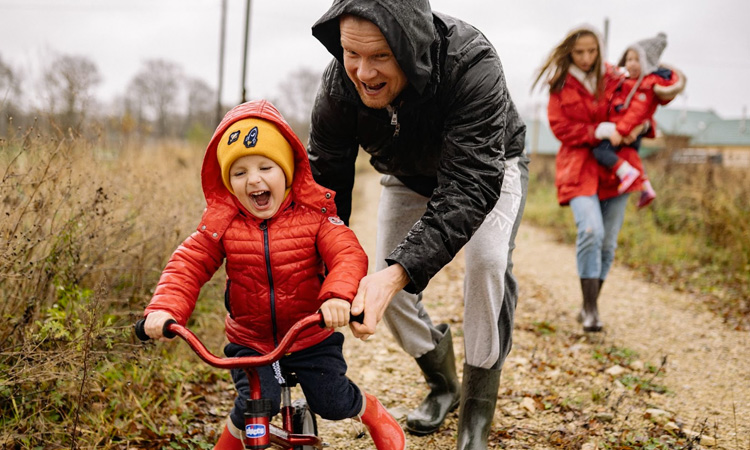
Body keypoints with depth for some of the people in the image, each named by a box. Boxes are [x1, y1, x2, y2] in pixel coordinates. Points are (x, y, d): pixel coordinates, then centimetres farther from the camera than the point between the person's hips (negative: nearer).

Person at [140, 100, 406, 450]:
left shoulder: (313, 215, -13)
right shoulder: (222, 223, -9)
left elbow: (348, 254, -25)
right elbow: (188, 265, -12)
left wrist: (338, 295, -46)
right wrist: (164, 308, -31)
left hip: (311, 337, 0)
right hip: (249, 341, 0)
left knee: (333, 402, -4)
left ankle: (374, 413, 33)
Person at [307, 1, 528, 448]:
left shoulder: (472, 65, -43)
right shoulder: (339, 86, -30)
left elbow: (471, 187, -47)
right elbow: (325, 184, -22)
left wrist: (399, 272, -59)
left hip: (490, 168, -4)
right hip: (409, 177, 4)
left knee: (488, 260, -28)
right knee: (386, 288, -3)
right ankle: (442, 384, 25)